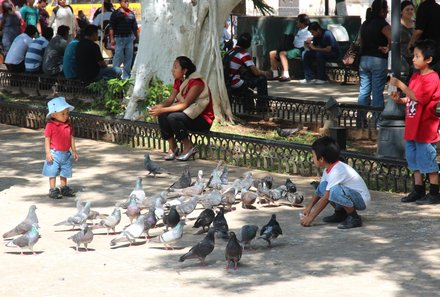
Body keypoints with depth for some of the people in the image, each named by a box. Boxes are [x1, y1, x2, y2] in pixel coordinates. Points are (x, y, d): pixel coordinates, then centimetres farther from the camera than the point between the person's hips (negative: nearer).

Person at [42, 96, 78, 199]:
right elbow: (47, 139, -10)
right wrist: (48, 153, -15)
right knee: (53, 173, 2)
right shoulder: (50, 125, -12)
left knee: (64, 173, 14)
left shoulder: (68, 125, 4)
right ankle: (53, 190, 9)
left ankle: (63, 188, 27)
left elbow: (71, 138, 11)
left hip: (66, 154, 5)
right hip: (55, 153, -5)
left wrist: (74, 151, 11)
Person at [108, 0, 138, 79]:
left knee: (129, 58, 6)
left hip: (129, 38, 5)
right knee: (118, 57, -7)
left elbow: (134, 27, 19)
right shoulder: (116, 13, -3)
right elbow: (111, 27, -4)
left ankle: (126, 75, 13)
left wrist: (137, 37, 17)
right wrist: (112, 39, -10)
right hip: (119, 38, -5)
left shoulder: (131, 13, 12)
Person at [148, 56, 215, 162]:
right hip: (189, 114, 8)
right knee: (162, 116, -14)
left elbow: (184, 105, -26)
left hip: (203, 119, -8)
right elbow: (170, 99, 0)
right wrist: (159, 106, -22)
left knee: (172, 117, -29)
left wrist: (162, 110, -30)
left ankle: (189, 147, -14)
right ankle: (172, 148, -6)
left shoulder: (196, 82, -22)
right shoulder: (178, 81, 5)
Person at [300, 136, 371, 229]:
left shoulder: (336, 172, -26)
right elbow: (320, 191, 12)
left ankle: (354, 218, -18)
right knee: (322, 186, -5)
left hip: (362, 199, -9)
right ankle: (340, 213, 8)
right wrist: (309, 207, 3)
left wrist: (311, 217, -22)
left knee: (335, 190, -35)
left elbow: (326, 198, -25)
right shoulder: (328, 169, 3)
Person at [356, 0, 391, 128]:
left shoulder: (365, 24, 14)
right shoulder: (382, 24, -11)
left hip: (364, 59, 7)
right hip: (378, 60, -7)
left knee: (364, 91, 9)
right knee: (377, 92, -3)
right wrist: (387, 48, -11)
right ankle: (378, 121, -1)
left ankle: (361, 122, 9)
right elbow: (392, 39, -24)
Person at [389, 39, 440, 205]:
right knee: (414, 160, 14)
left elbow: (417, 97, -26)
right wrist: (399, 100, 3)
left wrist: (400, 85, -23)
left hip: (425, 130, -9)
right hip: (412, 128, 9)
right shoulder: (415, 76, 13)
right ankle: (418, 190, 23)